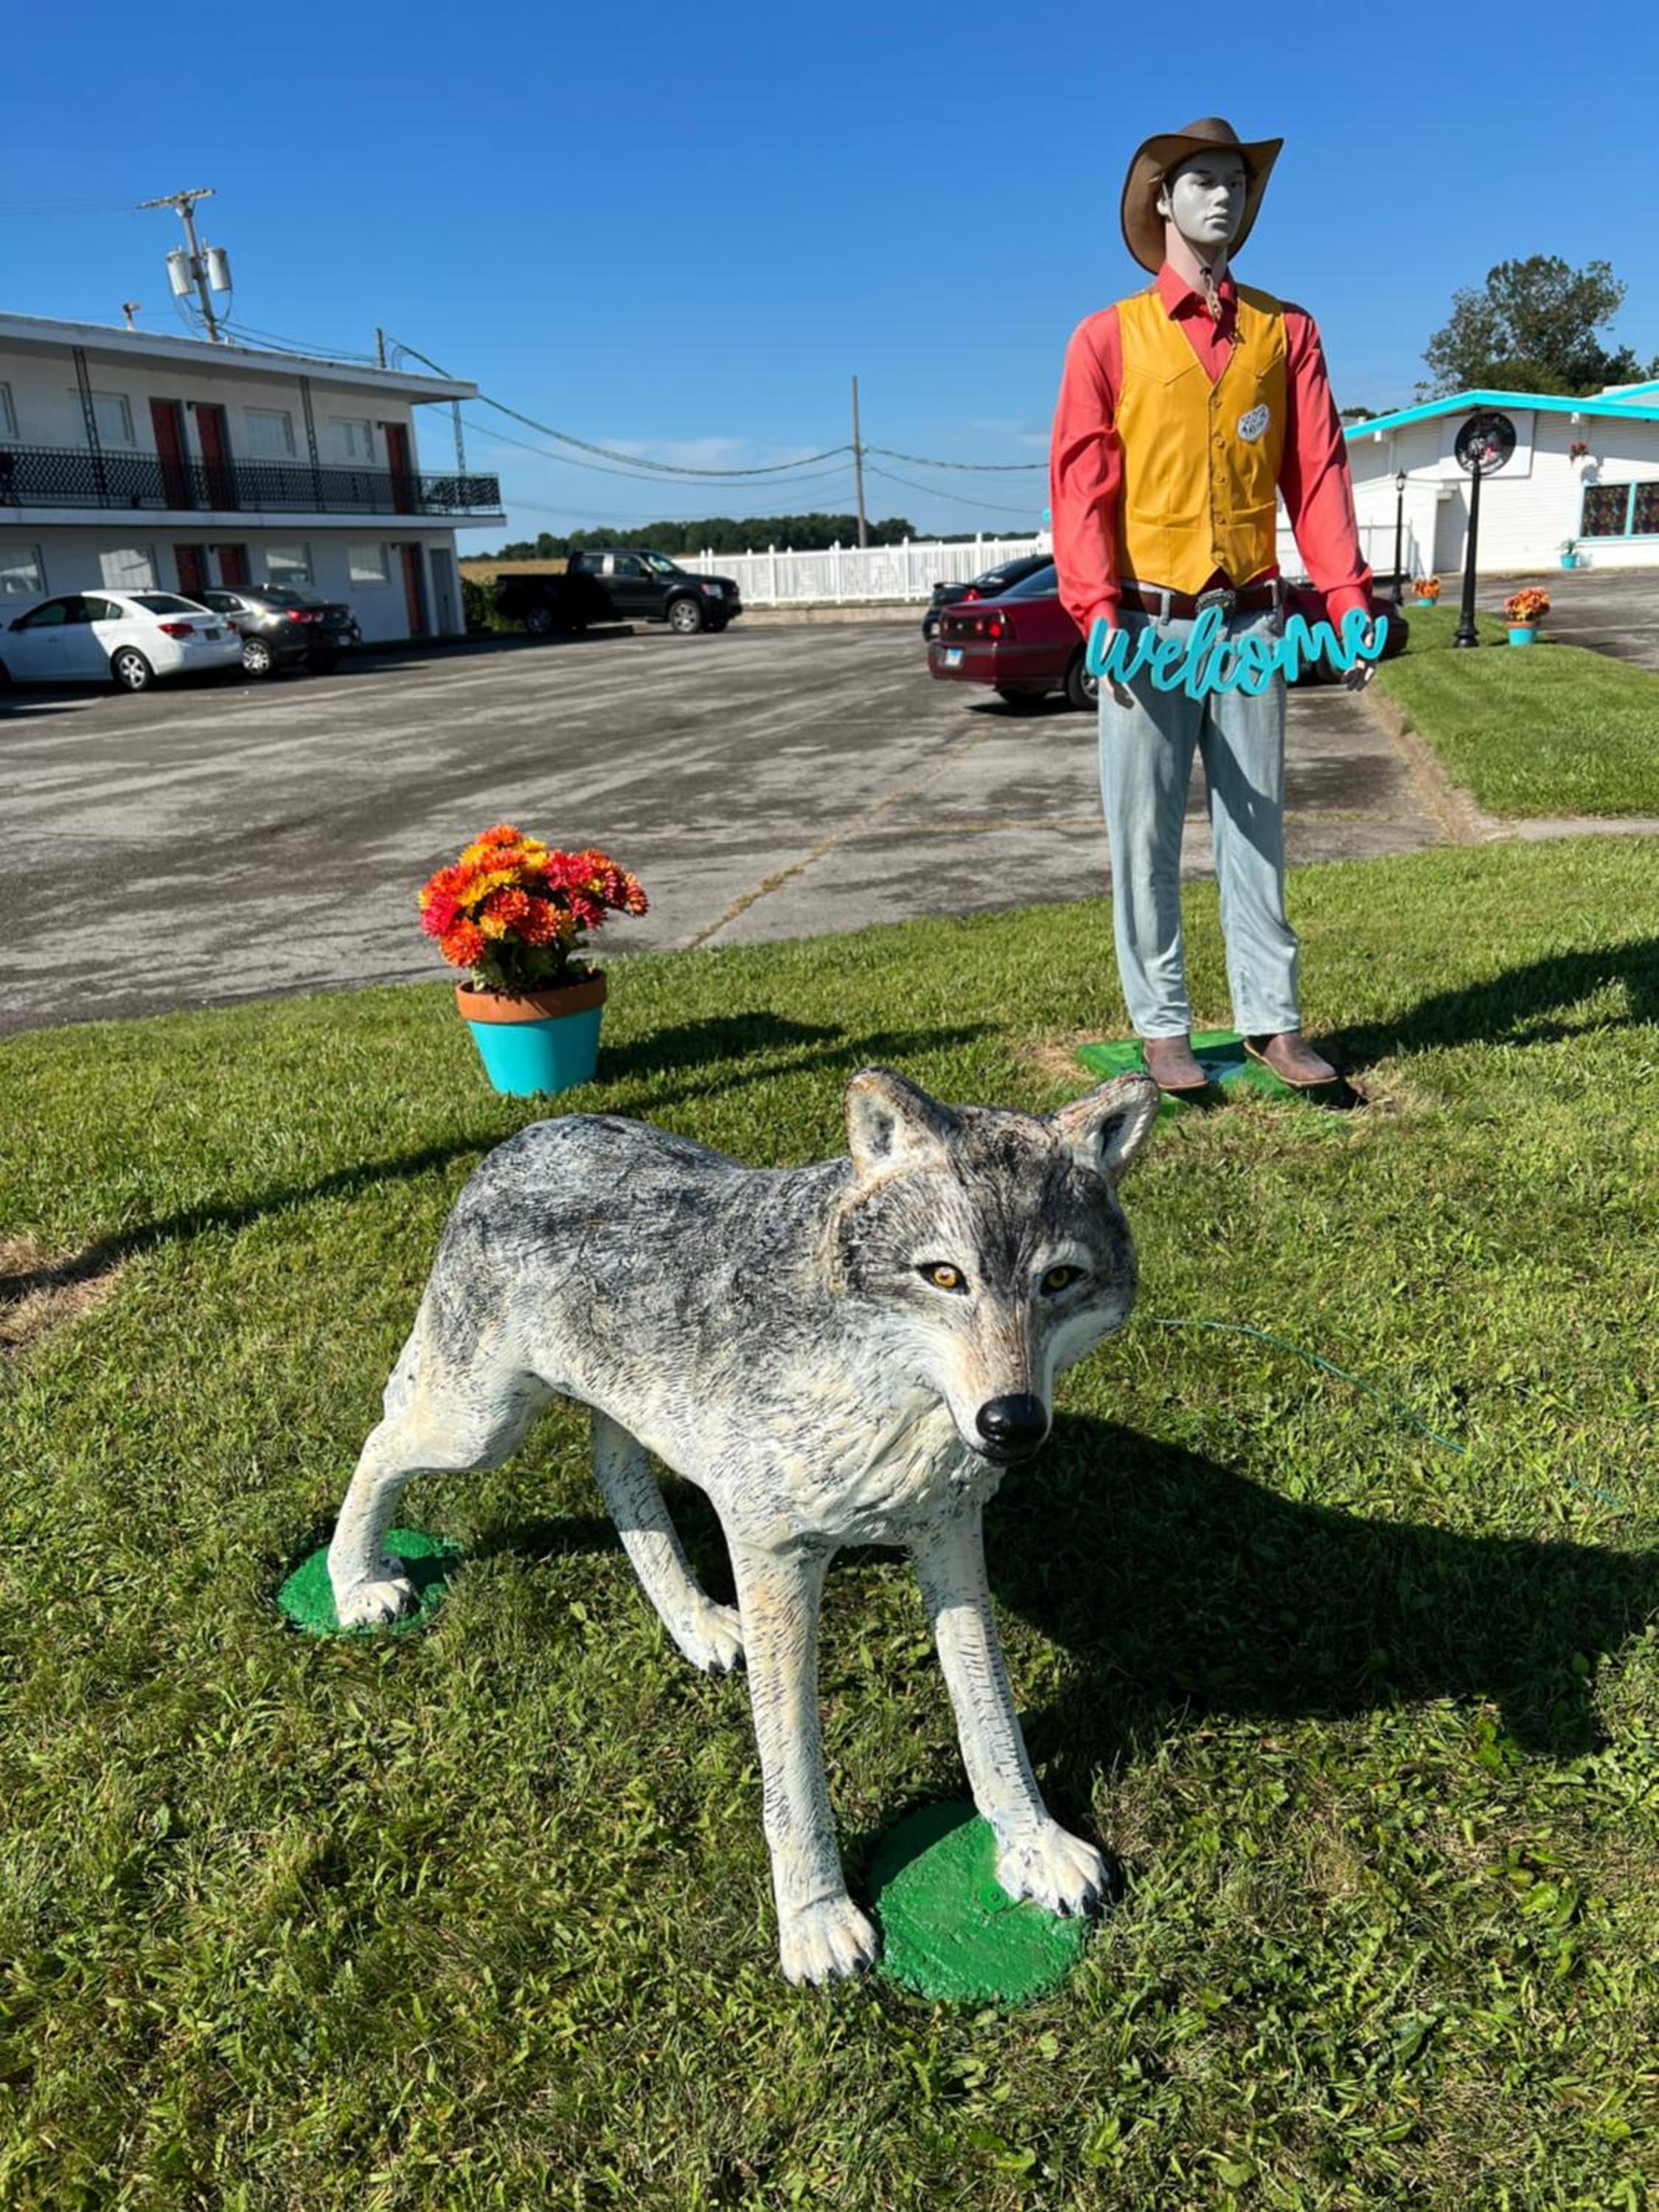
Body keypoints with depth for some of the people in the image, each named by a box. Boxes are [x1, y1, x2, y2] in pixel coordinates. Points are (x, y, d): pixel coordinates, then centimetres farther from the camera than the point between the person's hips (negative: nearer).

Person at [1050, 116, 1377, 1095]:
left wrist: (1349, 599, -7)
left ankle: (1273, 1021, 13)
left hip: (1252, 622, 2)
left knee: (1257, 829, 6)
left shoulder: (1286, 331, 12)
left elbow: (1318, 472, 5)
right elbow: (1083, 485, -4)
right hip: (1150, 627, -2)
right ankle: (1163, 1028, 10)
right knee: (1145, 838, 1)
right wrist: (1099, 615, -17)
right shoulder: (1109, 337, 5)